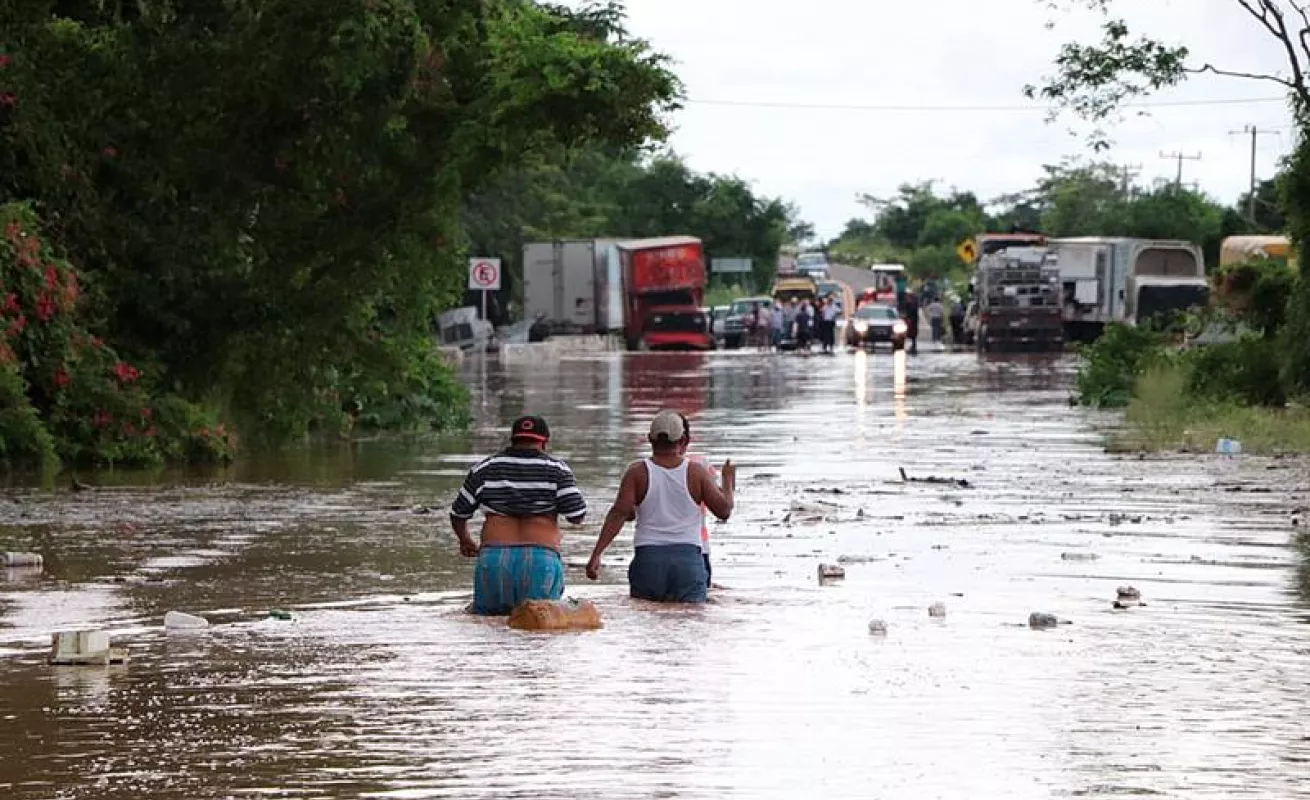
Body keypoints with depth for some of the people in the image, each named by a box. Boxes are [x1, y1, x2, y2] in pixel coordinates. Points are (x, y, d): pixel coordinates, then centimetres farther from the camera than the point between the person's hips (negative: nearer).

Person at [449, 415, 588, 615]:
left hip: (493, 556, 1)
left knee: (484, 619, 5)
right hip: (542, 559, -1)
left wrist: (465, 541, 39)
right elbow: (577, 516, 2)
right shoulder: (556, 469, 5)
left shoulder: (485, 468, 12)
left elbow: (458, 514, 20)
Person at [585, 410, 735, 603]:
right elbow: (724, 510, 7)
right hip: (688, 558, 0)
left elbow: (619, 513, -8)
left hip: (648, 558, 0)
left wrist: (596, 554, -9)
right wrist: (728, 482, 26)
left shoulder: (638, 472, 0)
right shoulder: (696, 473, 2)